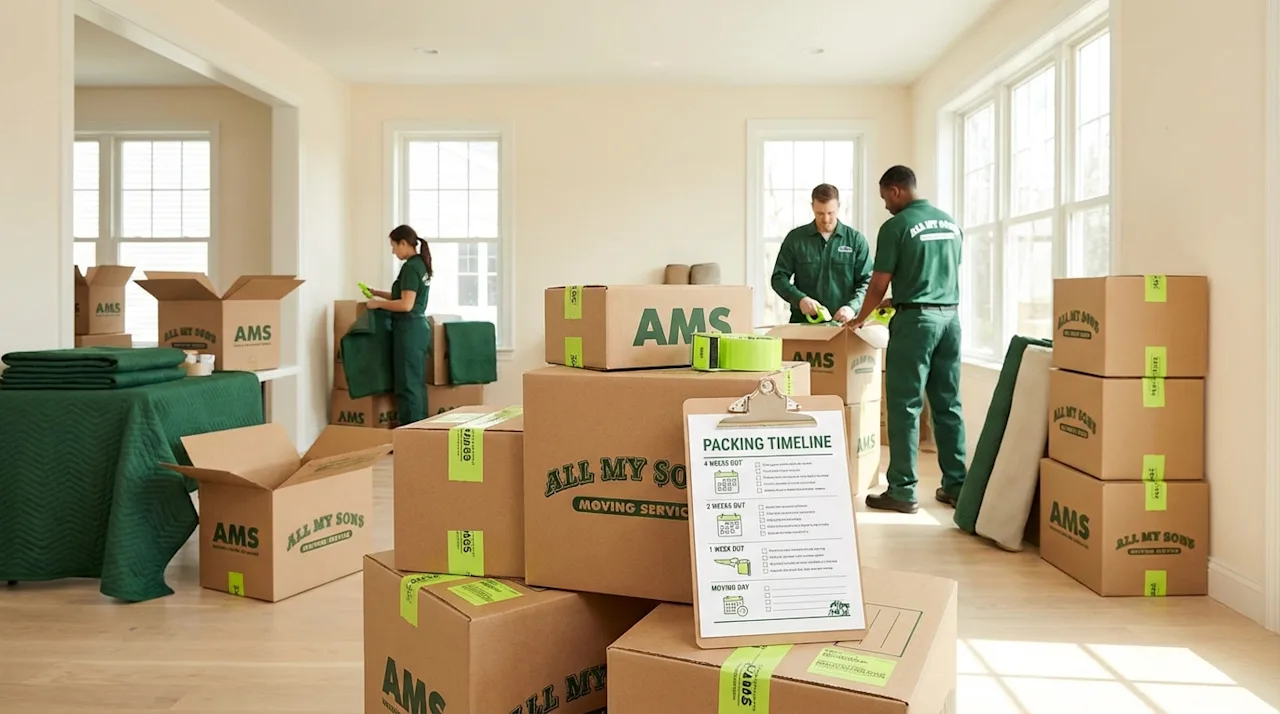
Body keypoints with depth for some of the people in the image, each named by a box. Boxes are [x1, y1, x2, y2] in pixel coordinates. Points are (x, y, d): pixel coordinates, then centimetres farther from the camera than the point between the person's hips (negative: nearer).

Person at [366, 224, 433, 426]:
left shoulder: (410, 267, -16)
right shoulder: (421, 264, 13)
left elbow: (406, 305, -21)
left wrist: (378, 303, -10)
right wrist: (377, 293, 20)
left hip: (409, 329, -10)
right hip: (419, 328, 10)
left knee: (407, 384, -4)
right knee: (417, 383, 12)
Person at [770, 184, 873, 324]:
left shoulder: (856, 240, 5)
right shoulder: (795, 238, 5)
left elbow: (867, 281, 2)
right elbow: (779, 277, 4)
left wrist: (852, 307, -17)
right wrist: (799, 299, -14)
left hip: (842, 324, 0)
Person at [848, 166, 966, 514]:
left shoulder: (896, 226, -7)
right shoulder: (950, 223, 13)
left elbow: (879, 283, -6)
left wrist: (860, 319, 11)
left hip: (915, 319, -6)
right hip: (950, 316, 7)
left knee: (905, 406, -2)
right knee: (948, 404, 10)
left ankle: (902, 491, 0)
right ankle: (956, 485, 15)